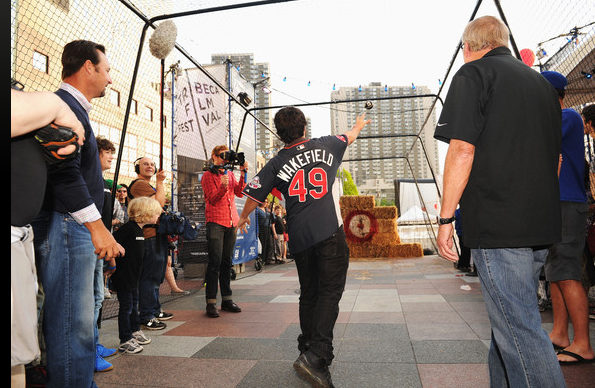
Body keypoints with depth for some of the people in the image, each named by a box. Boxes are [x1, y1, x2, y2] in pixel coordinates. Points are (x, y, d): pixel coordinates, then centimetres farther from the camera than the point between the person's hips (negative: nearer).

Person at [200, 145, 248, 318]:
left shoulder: (230, 174, 18)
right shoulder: (208, 175, 2)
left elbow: (239, 193, 5)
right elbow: (212, 200, -8)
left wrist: (243, 173, -3)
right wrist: (223, 187, -24)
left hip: (231, 222, 6)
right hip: (215, 222, -5)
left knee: (227, 262, 8)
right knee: (215, 262, -8)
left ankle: (227, 299, 15)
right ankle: (211, 302, -3)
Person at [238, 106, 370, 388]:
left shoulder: (277, 164, 6)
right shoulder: (326, 146, 9)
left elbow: (255, 195, 9)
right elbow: (349, 136, 29)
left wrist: (243, 217, 29)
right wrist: (359, 125, 52)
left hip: (299, 238, 2)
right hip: (329, 233, -2)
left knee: (308, 294, 14)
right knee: (329, 293, -4)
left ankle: (308, 352, 23)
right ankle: (315, 356, -15)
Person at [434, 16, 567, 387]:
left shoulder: (474, 74, -4)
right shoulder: (543, 83, 19)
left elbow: (462, 149, -15)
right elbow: (556, 157, 22)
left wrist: (446, 218, -12)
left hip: (497, 226, -8)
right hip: (542, 225, 8)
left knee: (520, 330, -3)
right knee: (510, 320, 18)